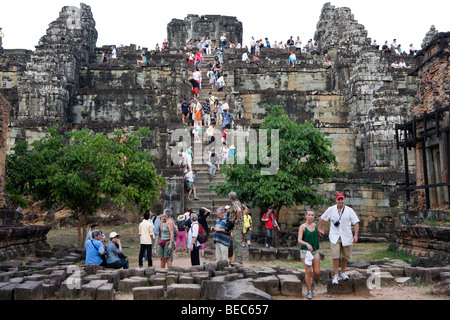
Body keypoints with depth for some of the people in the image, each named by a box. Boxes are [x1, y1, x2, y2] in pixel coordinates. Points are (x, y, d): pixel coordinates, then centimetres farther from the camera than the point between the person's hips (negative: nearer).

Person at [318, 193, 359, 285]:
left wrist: (356, 235, -11)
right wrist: (320, 228, 16)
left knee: (345, 256, 9)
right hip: (335, 237, -1)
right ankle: (336, 275, -2)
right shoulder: (331, 209, 1)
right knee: (335, 256, -11)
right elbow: (322, 218, 15)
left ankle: (342, 273, 29)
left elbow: (356, 223, -1)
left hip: (346, 237, 1)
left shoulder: (349, 210, -1)